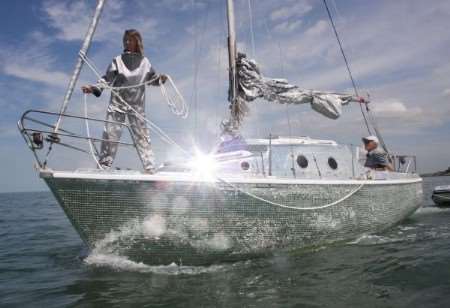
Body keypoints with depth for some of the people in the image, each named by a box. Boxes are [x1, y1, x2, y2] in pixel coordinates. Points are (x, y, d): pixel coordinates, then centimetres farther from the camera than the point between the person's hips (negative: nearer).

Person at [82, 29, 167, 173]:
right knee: (110, 135, -3)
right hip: (117, 104, -1)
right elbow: (107, 80, -3)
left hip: (137, 106, 1)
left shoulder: (144, 62, 6)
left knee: (142, 137, 5)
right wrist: (93, 88, -18)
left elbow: (152, 79, 15)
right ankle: (103, 167, 6)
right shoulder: (117, 60, 1)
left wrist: (160, 79, -6)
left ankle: (150, 169, 12)